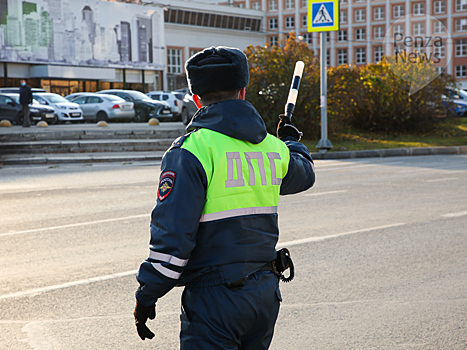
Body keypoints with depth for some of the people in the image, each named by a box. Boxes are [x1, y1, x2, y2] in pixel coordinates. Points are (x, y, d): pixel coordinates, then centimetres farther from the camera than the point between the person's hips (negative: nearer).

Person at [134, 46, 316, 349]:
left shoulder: (191, 150, -13)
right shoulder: (272, 147, 7)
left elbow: (172, 232, -18)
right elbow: (304, 174, 31)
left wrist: (147, 295, -8)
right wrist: (292, 141, 53)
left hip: (215, 298, -6)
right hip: (266, 292, 6)